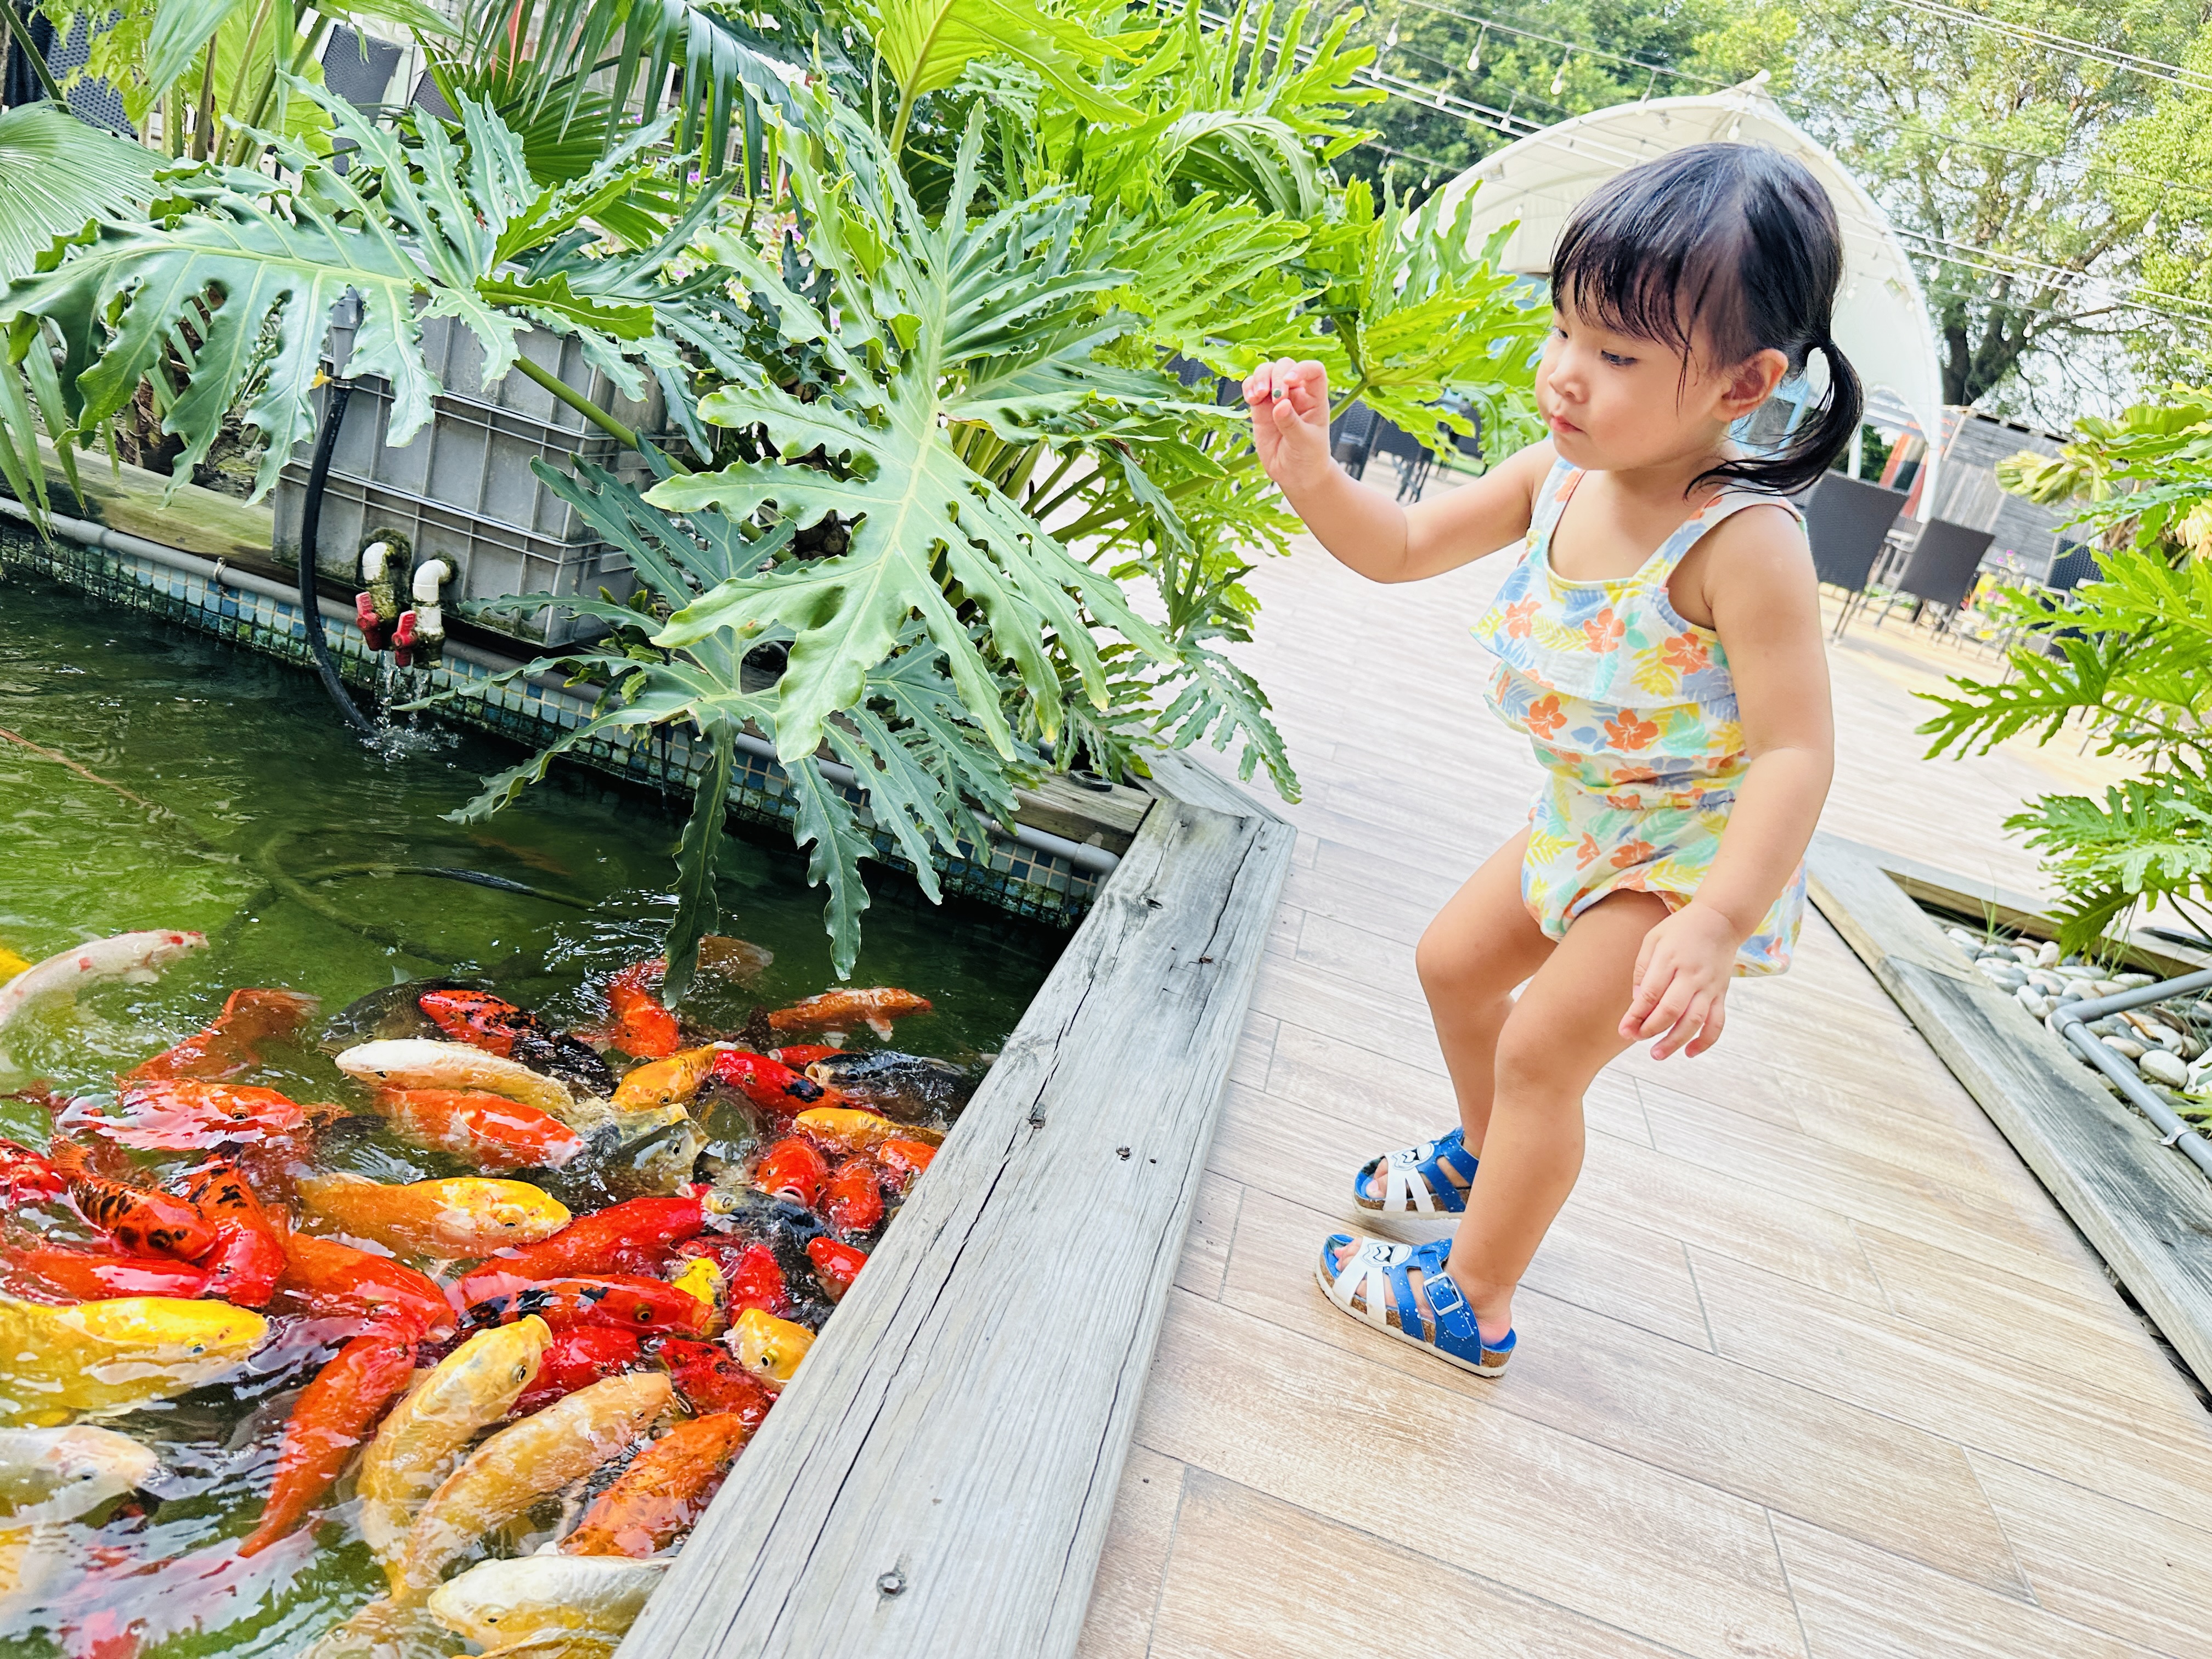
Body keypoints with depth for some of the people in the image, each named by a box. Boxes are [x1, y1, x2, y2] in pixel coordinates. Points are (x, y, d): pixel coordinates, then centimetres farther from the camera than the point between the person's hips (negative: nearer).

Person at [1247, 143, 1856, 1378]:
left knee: (1541, 1051, -5)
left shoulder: (1743, 540, -32)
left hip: (1701, 847, -8)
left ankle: (1473, 1306, 17)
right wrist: (1308, 468, -19)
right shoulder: (1560, 476, -11)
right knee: (1455, 963, 20)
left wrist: (1717, 923, -42)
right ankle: (1487, 1156, 50)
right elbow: (1403, 549, -2)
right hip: (1584, 820, 8)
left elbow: (1797, 751, -32)